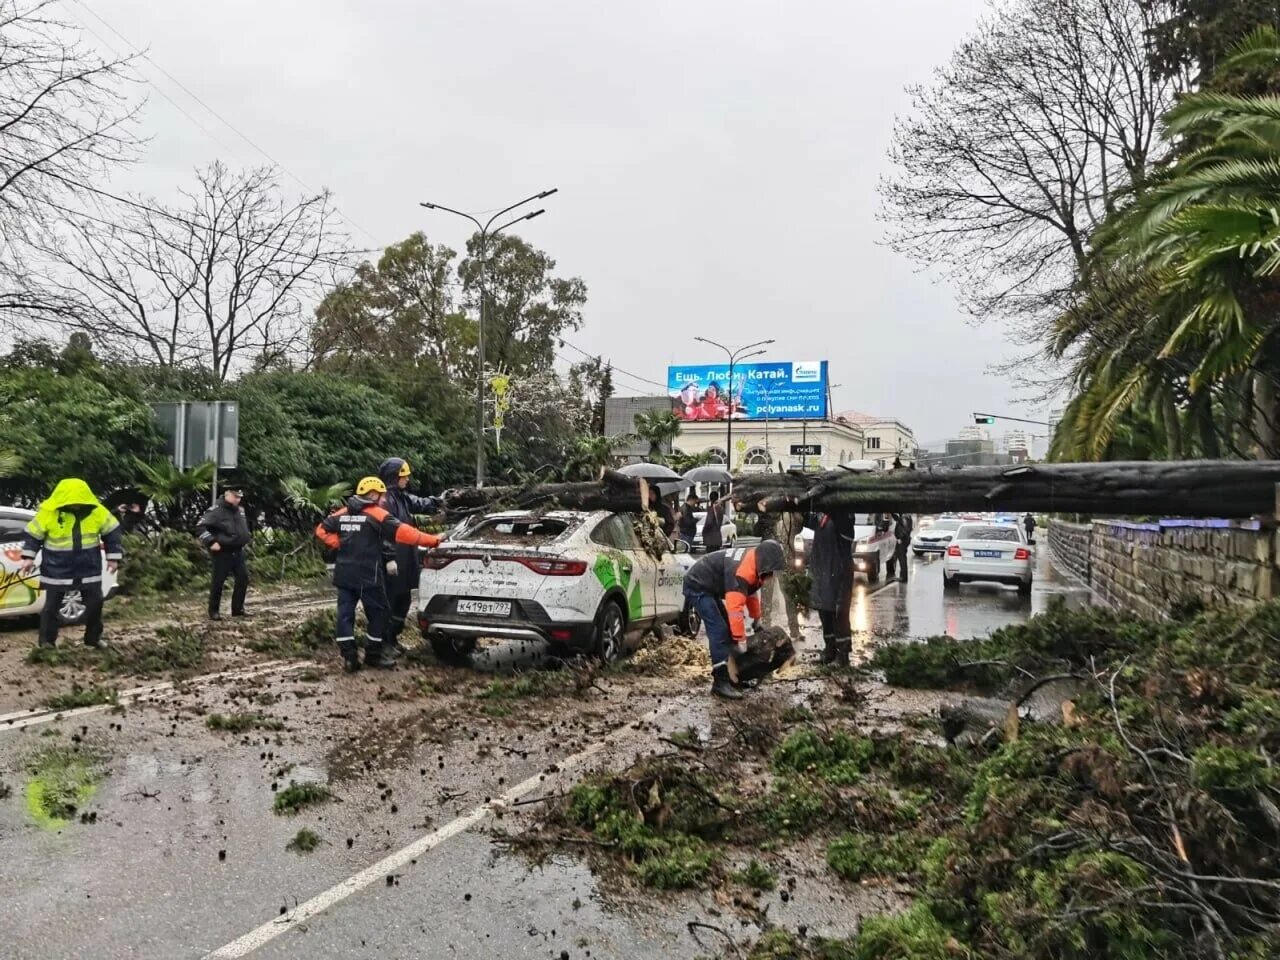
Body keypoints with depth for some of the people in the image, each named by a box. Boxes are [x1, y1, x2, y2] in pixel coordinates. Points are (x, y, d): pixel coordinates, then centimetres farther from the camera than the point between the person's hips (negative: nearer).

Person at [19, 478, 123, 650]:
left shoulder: (98, 512, -10)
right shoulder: (48, 513, -14)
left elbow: (112, 532, 3)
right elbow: (32, 534, -2)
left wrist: (113, 557, 2)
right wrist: (28, 557, -10)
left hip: (88, 569, 2)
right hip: (57, 570, -2)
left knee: (95, 603, 8)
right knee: (51, 606, 4)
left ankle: (93, 638, 25)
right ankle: (46, 641, 15)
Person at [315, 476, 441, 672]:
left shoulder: (343, 514, 11)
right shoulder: (377, 514, -9)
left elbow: (322, 529, 17)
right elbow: (402, 532, -17)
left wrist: (339, 545, 14)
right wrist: (432, 540, -16)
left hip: (344, 574, 6)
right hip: (368, 576, -6)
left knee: (345, 613, 7)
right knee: (378, 612, 8)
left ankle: (349, 657, 4)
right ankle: (373, 654, 14)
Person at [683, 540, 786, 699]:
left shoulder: (753, 561, 1)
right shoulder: (741, 571, -31)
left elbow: (751, 592, 18)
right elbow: (735, 608, -34)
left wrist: (757, 618, 25)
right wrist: (741, 639, -28)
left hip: (709, 587, 11)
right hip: (697, 586, -11)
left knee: (727, 627, 14)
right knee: (719, 630, -18)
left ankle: (728, 672, 22)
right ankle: (721, 682, -17)